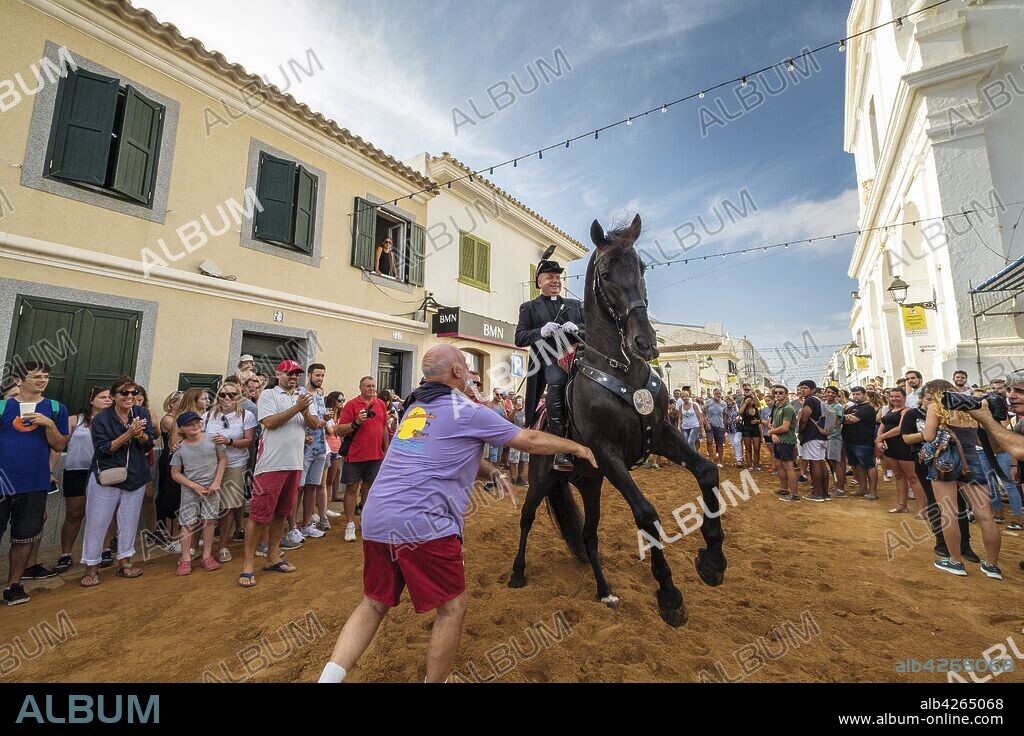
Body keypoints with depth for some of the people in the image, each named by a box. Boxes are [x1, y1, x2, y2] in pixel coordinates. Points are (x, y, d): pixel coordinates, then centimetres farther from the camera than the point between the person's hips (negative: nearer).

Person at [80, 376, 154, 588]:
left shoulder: (141, 414, 0)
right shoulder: (102, 418, -9)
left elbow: (149, 443, -3)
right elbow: (104, 448, -14)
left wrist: (140, 434, -23)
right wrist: (128, 434, -25)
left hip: (135, 478, 3)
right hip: (106, 478, -3)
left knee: (129, 522, 11)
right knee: (96, 523, 4)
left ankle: (124, 562, 25)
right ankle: (91, 567, 21)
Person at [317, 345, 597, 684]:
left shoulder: (414, 407, 16)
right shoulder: (467, 411, -6)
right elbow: (530, 441, 1)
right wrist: (577, 447, 16)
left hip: (375, 519, 8)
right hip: (421, 523, -7)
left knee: (374, 604, 23)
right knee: (452, 606, 12)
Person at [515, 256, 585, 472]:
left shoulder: (576, 305, 27)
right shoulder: (529, 307, 17)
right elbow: (519, 338, 7)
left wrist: (577, 329, -4)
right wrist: (541, 332, -12)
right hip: (547, 360, -4)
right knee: (557, 380, -35)